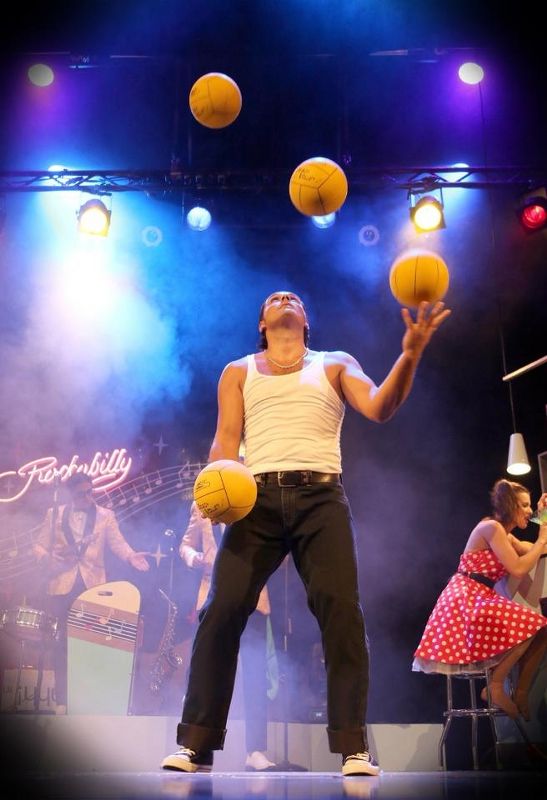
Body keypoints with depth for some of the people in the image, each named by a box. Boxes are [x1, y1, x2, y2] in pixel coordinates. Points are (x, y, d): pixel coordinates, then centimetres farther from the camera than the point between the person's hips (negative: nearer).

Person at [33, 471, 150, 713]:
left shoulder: (106, 516, 6)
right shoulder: (55, 514, 7)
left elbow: (118, 543, -2)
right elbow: (39, 545, 6)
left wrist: (131, 556, -23)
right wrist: (47, 560, -16)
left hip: (92, 585, 0)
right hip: (62, 585, 0)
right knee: (62, 642, 4)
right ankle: (62, 698, 14)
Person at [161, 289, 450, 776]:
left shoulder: (335, 364, 20)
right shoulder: (239, 372, 21)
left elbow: (379, 409, 3)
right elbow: (227, 436, 10)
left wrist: (410, 353, -13)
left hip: (321, 496, 0)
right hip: (259, 496, 0)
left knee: (341, 610, -11)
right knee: (223, 610, -10)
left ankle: (355, 749, -3)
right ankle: (196, 745, 0)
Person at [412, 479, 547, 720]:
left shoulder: (505, 535, 17)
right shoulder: (491, 527, -13)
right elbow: (518, 569, -19)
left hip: (481, 599, 10)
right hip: (464, 598, -10)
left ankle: (521, 694, 1)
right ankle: (495, 687, -12)